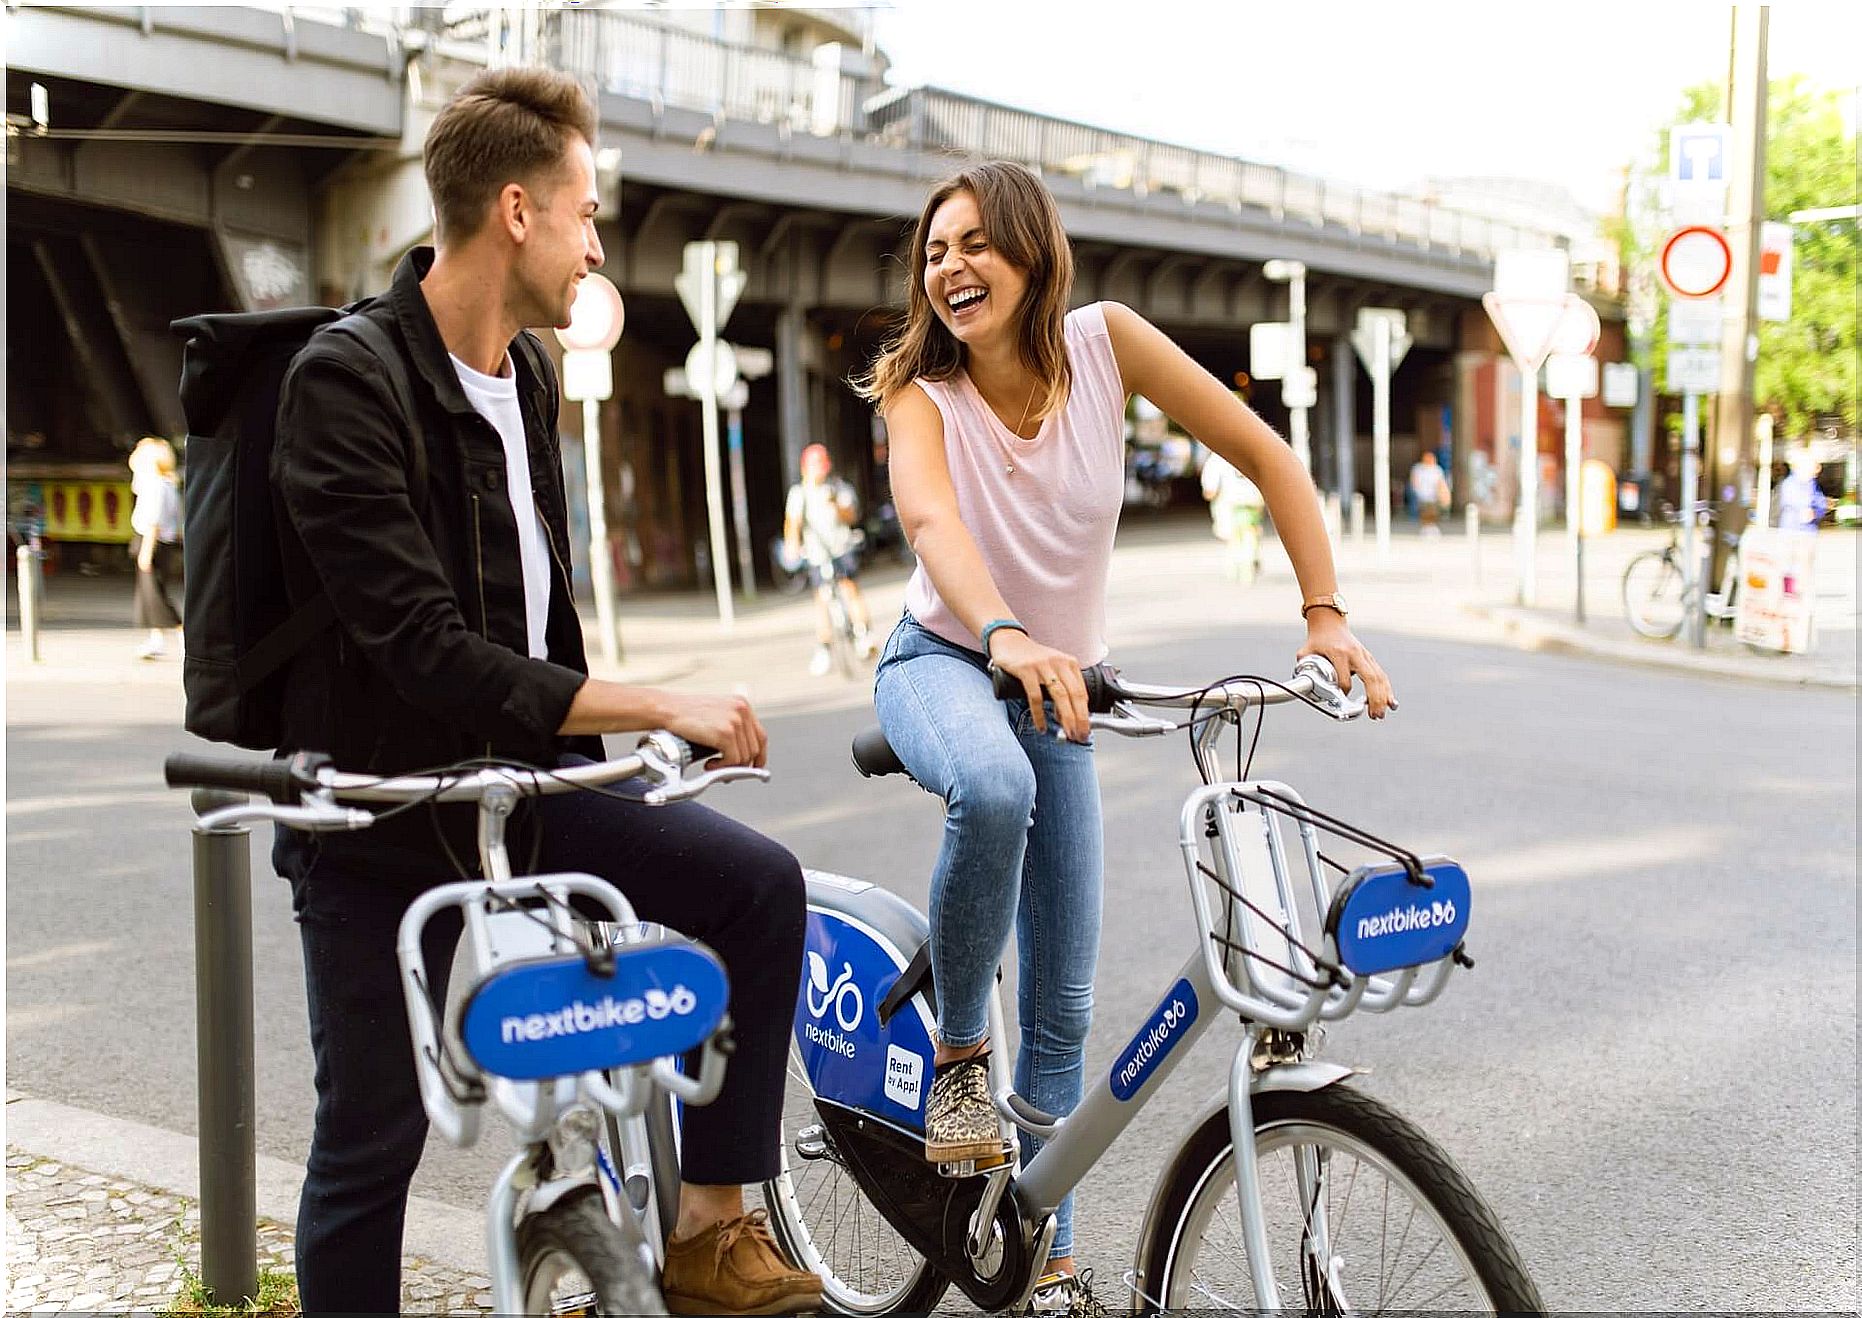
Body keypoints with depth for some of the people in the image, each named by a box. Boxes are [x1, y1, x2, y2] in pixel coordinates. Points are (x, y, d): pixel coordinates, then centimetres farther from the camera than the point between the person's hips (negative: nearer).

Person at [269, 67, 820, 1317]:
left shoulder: (529, 374, 6)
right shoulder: (346, 384, -21)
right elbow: (430, 654, -28)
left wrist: (592, 738, 18)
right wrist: (662, 709, -26)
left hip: (527, 772, 7)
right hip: (383, 815, -6)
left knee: (760, 882, -9)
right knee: (372, 1144, 1)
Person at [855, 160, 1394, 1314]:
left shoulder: (1105, 341, -14)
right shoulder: (920, 390, -17)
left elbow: (1267, 456, -11)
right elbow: (930, 518, -38)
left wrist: (1326, 616, -20)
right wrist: (1007, 638, -58)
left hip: (1058, 688, 2)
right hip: (942, 664, -2)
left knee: (1064, 1008, 1)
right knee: (993, 786, -41)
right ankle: (957, 1054, -16)